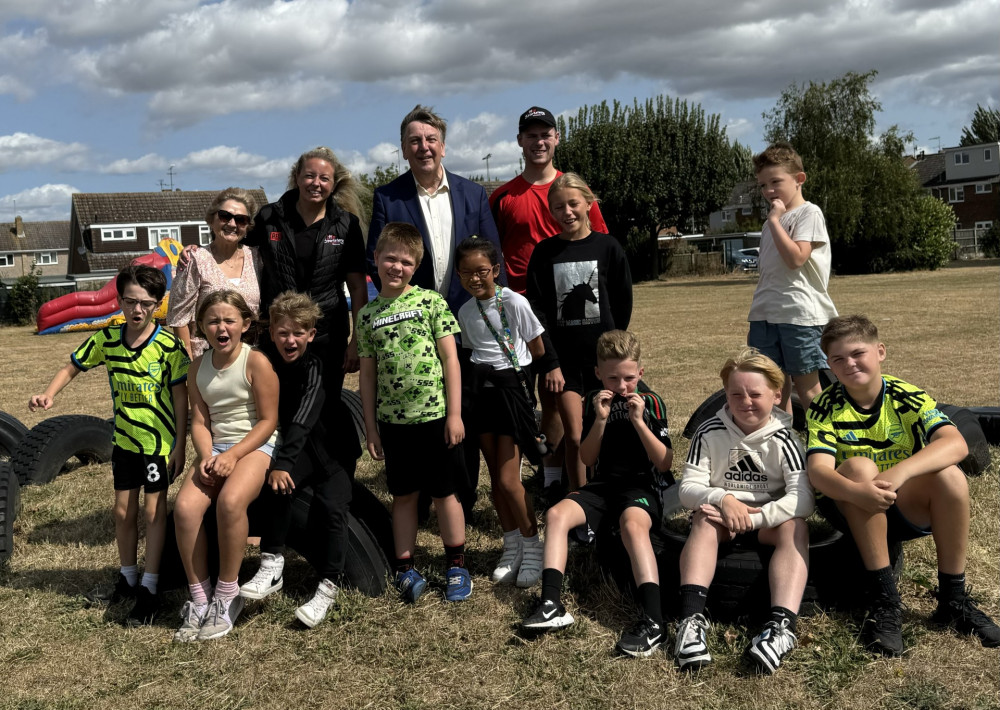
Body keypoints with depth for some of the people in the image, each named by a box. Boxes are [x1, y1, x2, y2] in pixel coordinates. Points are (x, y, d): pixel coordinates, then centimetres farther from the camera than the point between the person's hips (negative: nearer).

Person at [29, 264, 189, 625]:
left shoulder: (168, 345, -17)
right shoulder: (107, 339, -5)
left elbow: (180, 396, -12)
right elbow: (72, 366, 7)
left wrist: (179, 446, -12)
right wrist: (49, 393, -13)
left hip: (159, 440, -5)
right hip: (124, 439, 5)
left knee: (153, 510, 0)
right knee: (122, 511, 13)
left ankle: (149, 588, 11)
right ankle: (128, 578, 31)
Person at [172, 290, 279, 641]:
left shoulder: (256, 361, -8)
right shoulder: (199, 367, 9)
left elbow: (268, 420, -9)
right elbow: (199, 420, 8)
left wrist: (233, 455, -17)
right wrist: (206, 456, -11)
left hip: (255, 445, -5)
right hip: (215, 448, 5)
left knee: (230, 501, -34)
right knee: (185, 506, -22)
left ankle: (227, 597, -15)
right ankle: (199, 599, -8)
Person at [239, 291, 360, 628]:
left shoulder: (314, 365, -20)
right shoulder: (267, 363, -4)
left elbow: (303, 419, -31)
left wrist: (283, 462, -40)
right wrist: (276, 463, -13)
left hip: (333, 448, -3)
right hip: (298, 449, 3)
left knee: (331, 508, -21)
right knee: (274, 484, -25)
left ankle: (329, 586, -7)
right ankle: (273, 565, -16)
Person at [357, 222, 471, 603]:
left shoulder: (431, 301, -3)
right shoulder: (367, 315, 5)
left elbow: (450, 359, -4)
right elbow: (368, 374, 8)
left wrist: (454, 414, -8)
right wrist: (371, 426, 6)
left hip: (435, 415, -2)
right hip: (393, 420, 2)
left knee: (445, 492, 8)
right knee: (403, 495, 12)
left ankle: (457, 565, 22)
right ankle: (405, 568, 23)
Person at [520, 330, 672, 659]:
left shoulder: (651, 402, -3)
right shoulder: (594, 401, 7)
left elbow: (664, 462, -7)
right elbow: (587, 459, 5)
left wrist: (638, 421, -16)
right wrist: (600, 420, -9)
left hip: (642, 486, -5)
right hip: (604, 484, 5)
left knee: (632, 523, -36)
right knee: (557, 513, -18)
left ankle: (653, 619, -44)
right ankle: (551, 604, -23)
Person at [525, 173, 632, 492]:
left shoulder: (608, 247, 0)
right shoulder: (544, 252, 2)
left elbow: (623, 304, 4)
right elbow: (537, 310, 0)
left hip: (602, 357, 0)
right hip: (564, 358, 0)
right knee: (574, 437, 0)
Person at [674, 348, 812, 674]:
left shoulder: (784, 438, -9)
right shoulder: (710, 433, -6)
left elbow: (803, 499, -21)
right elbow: (688, 487, -10)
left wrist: (753, 517, -31)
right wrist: (722, 499, -31)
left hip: (770, 516, 0)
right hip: (722, 512, 0)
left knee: (795, 526, -32)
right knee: (706, 518, -33)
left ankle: (782, 624, -48)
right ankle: (692, 618, -47)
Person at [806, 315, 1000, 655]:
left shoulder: (908, 397, -9)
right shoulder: (825, 408, -11)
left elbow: (956, 443, -27)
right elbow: (818, 470, -26)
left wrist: (900, 472, -44)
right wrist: (858, 491, -48)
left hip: (907, 506, 1)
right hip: (848, 508, -1)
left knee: (950, 475, -27)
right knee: (860, 466, -32)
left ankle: (953, 598, -13)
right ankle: (884, 600, -29)